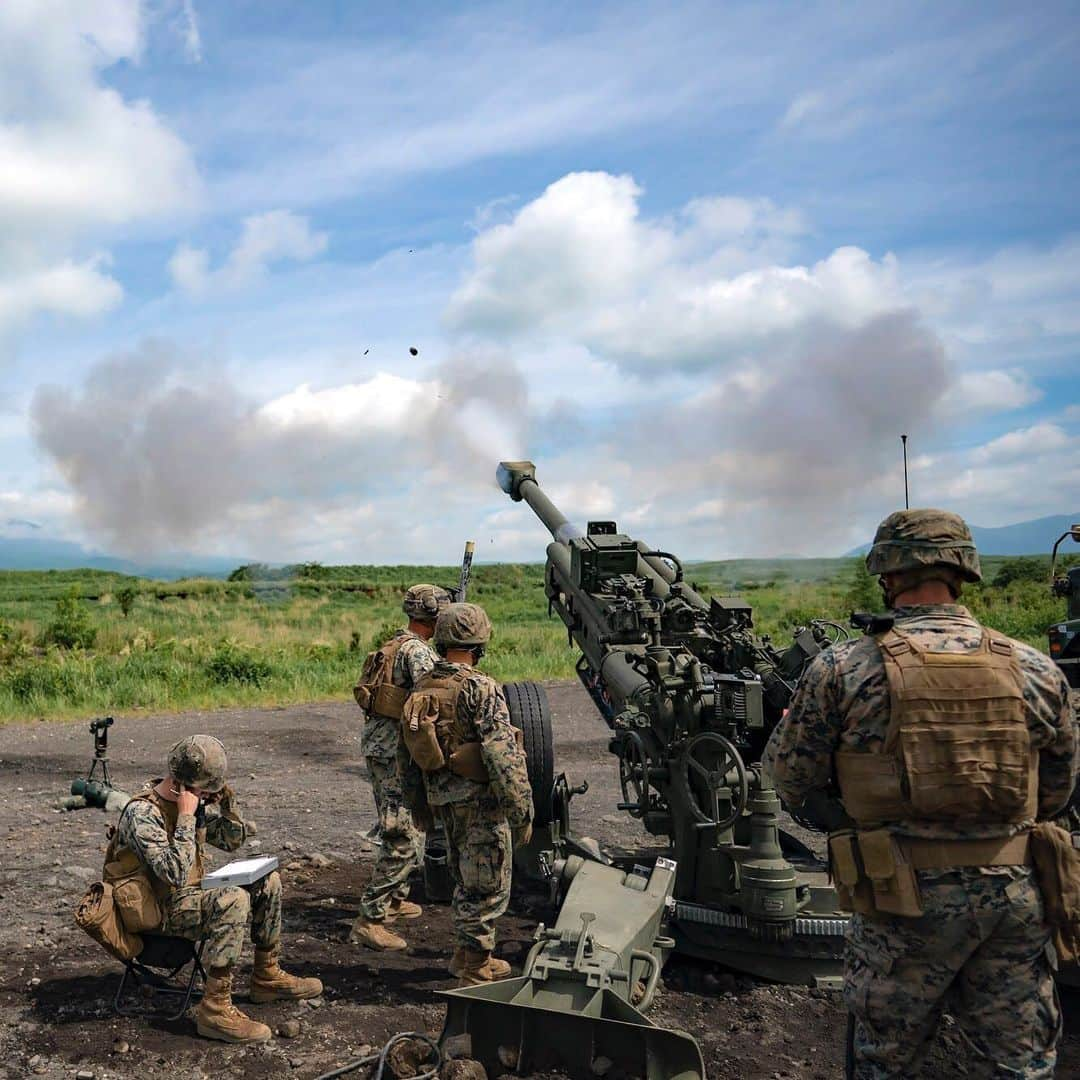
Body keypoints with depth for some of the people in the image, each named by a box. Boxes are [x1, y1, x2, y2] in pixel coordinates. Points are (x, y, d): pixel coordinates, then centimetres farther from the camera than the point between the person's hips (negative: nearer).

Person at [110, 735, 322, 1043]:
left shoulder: (192, 802, 4)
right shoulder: (142, 813, -23)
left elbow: (233, 840, 15)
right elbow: (176, 873, -33)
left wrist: (226, 802, -2)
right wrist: (186, 816, -29)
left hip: (193, 894, 9)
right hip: (162, 911, -9)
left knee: (268, 881, 5)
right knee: (234, 900, -33)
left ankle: (267, 976, 16)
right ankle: (215, 1009, -29)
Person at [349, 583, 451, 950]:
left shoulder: (394, 645, 15)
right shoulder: (417, 651, -16)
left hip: (379, 744, 10)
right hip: (396, 751, -10)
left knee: (400, 830, 23)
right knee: (403, 839, -8)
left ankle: (394, 899, 36)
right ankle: (369, 920, -6)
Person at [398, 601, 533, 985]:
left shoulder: (421, 689, 7)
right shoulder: (480, 689, -17)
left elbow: (406, 752, 15)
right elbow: (503, 754, -21)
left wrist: (418, 803, 24)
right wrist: (522, 812, -17)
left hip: (443, 800, 8)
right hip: (480, 799, -8)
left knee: (466, 879, 23)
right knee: (487, 887, 4)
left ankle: (467, 955, 35)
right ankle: (476, 972, 12)